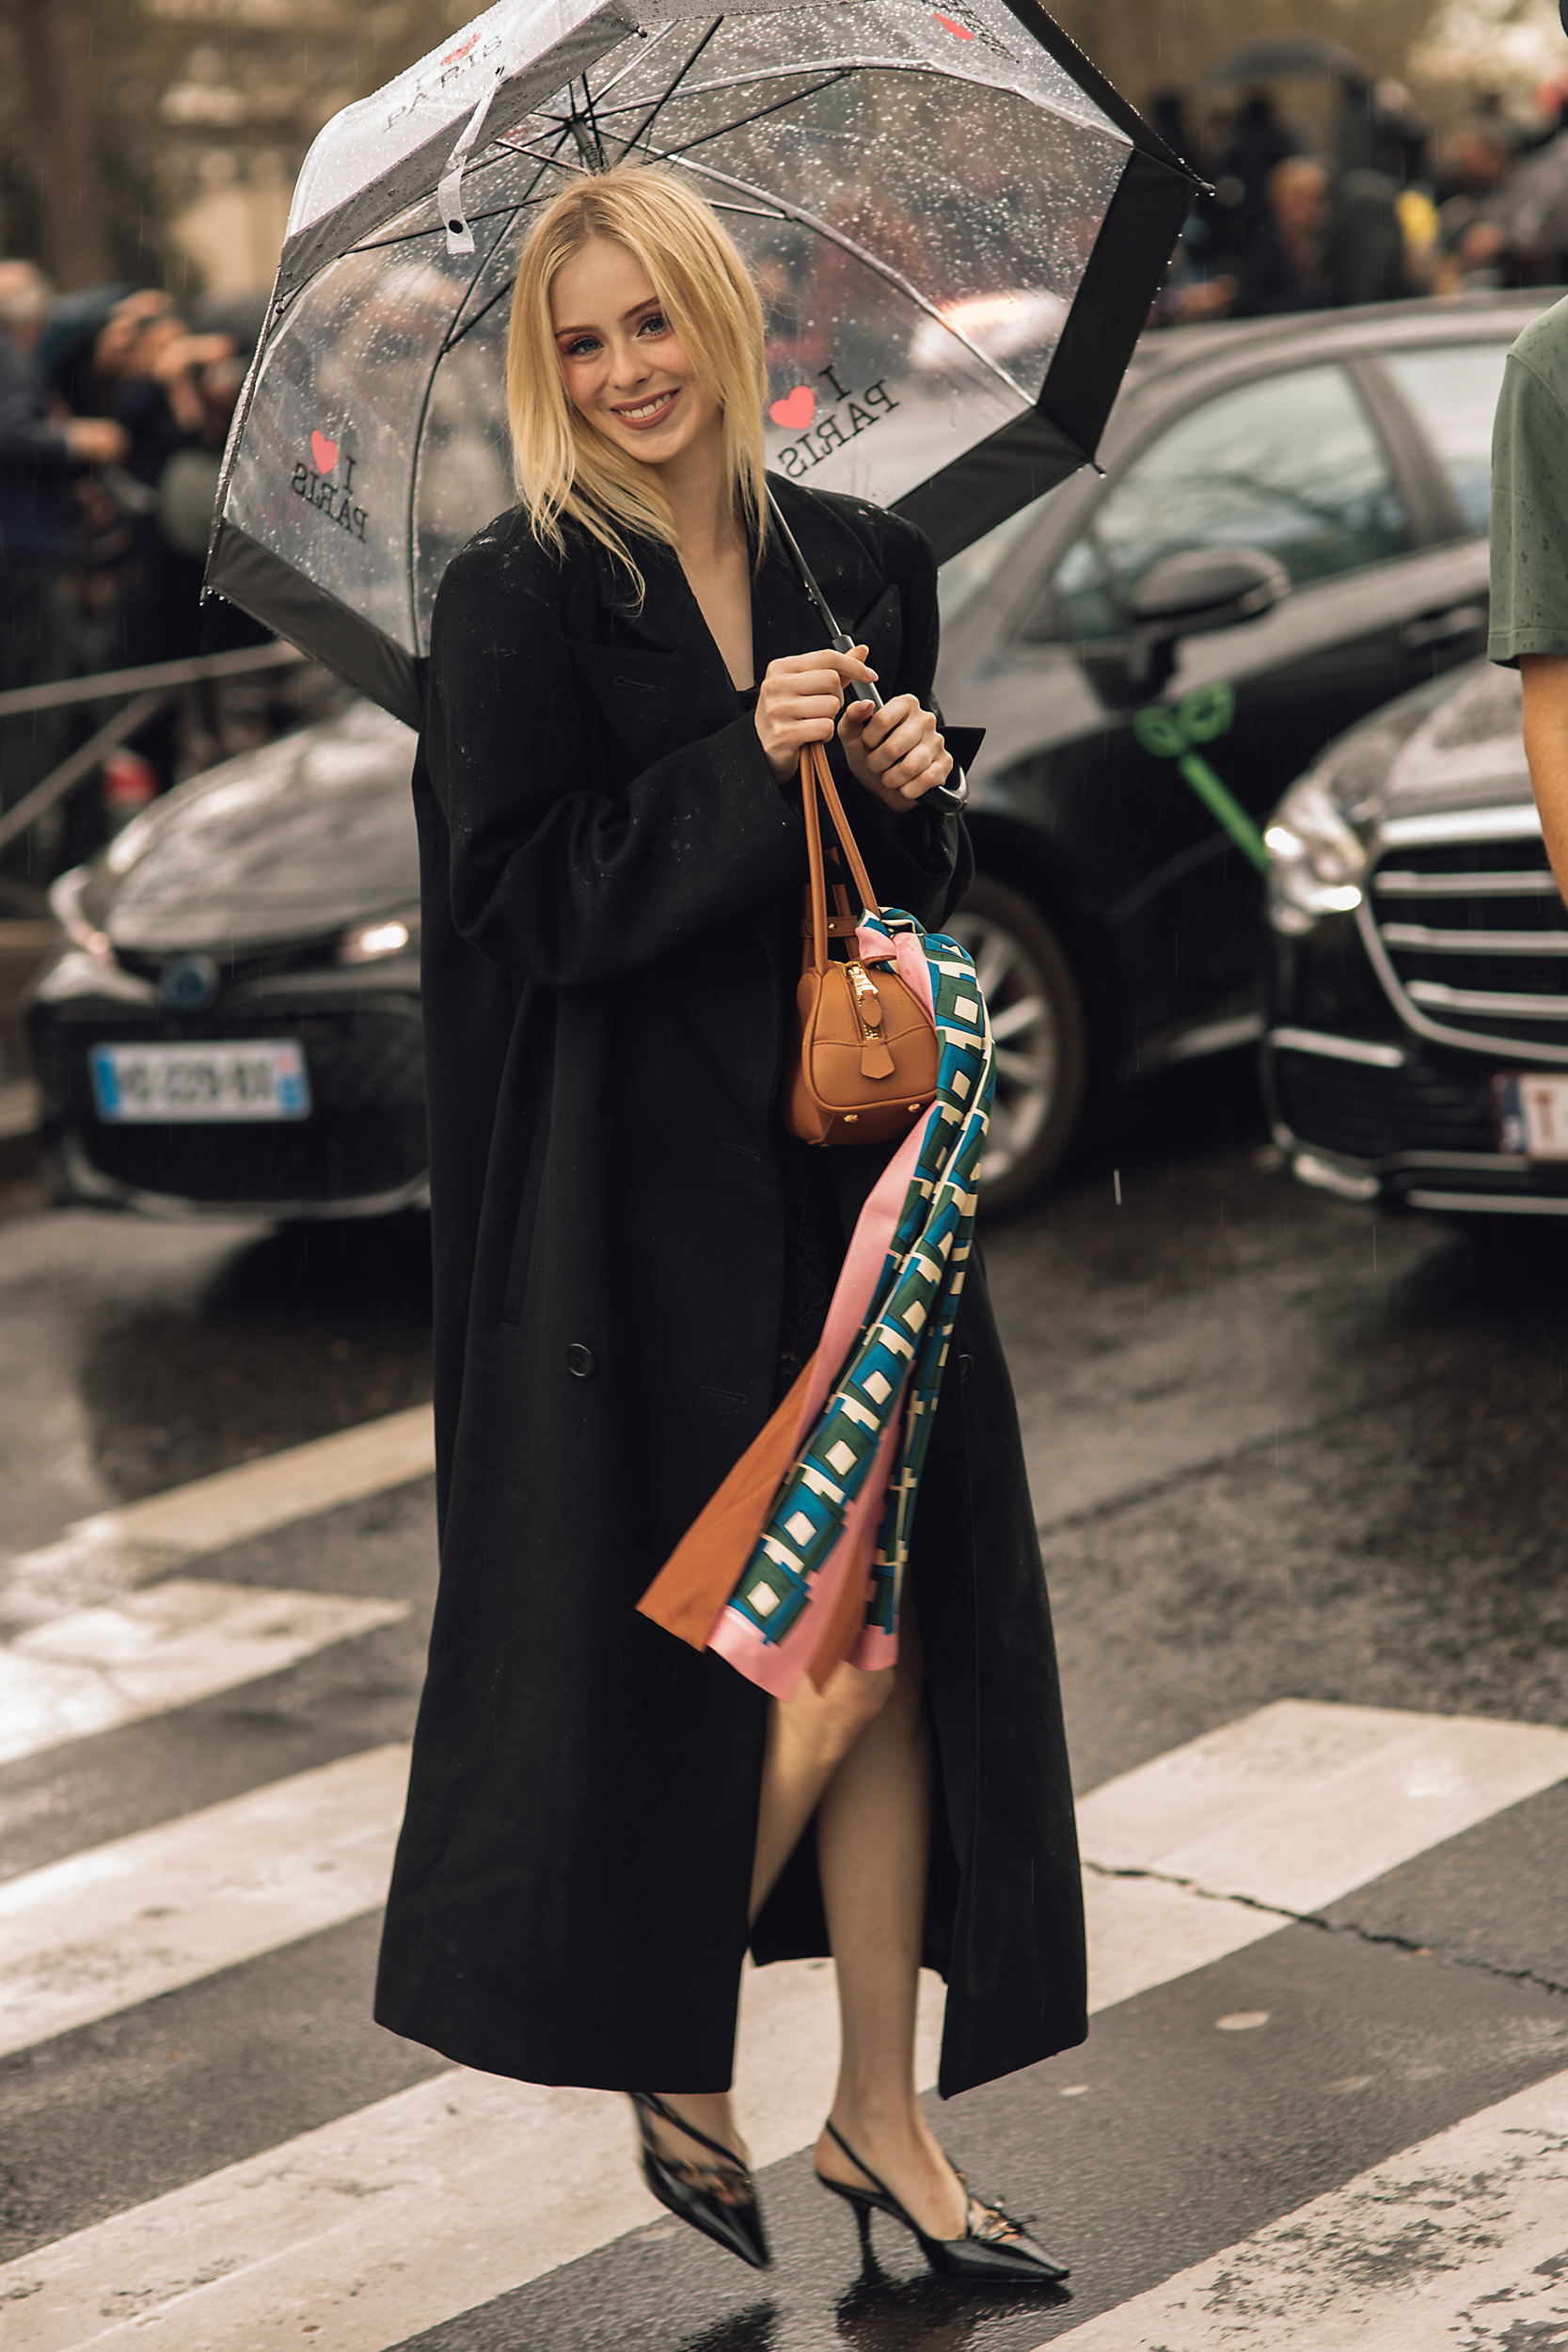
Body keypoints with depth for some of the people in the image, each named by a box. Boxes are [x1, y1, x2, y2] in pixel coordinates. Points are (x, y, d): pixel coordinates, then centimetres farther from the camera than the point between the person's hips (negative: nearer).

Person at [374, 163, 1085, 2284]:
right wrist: (743, 770, -21)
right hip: (649, 1202, -5)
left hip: (853, 1165, 5)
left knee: (889, 1650, 5)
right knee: (797, 1670, 0)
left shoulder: (861, 570, 9)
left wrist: (915, 781, -5)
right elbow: (522, 900, -14)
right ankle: (676, 2068, 23)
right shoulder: (519, 601, -7)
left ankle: (882, 2117, 17)